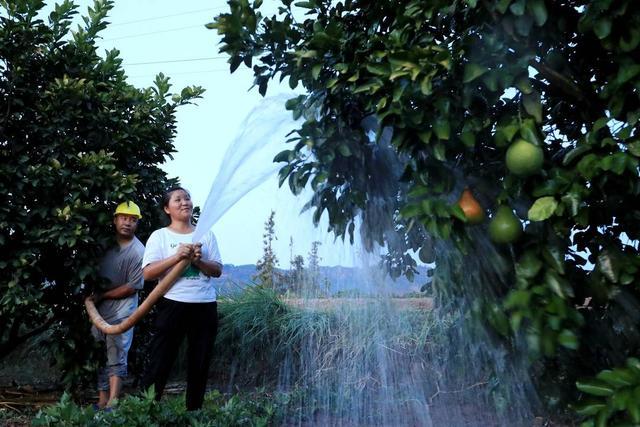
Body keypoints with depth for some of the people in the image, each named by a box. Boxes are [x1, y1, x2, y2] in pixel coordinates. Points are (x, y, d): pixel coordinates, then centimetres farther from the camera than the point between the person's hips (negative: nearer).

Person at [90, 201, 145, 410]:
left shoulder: (137, 252, -14)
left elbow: (133, 287, -14)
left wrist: (102, 295, -10)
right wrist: (92, 294, 2)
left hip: (121, 311, -6)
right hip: (99, 308, 6)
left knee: (116, 359, -3)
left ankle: (111, 405, 0)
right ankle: (102, 401, 21)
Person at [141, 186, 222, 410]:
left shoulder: (206, 235, 10)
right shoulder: (160, 236, 2)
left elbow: (218, 270, 5)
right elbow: (148, 273, -8)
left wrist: (198, 260, -14)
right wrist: (177, 256, -21)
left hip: (205, 306, 3)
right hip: (173, 305, -3)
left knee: (200, 364, 11)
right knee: (160, 363, -1)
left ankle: (194, 412, 25)